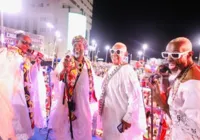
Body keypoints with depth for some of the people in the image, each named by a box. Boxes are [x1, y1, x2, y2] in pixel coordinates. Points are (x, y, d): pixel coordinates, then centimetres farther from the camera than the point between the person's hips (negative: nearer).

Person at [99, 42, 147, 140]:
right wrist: (101, 111, 16)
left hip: (121, 119, -7)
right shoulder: (111, 69, 4)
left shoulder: (128, 71, -19)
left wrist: (128, 118, -19)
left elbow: (135, 97, -22)